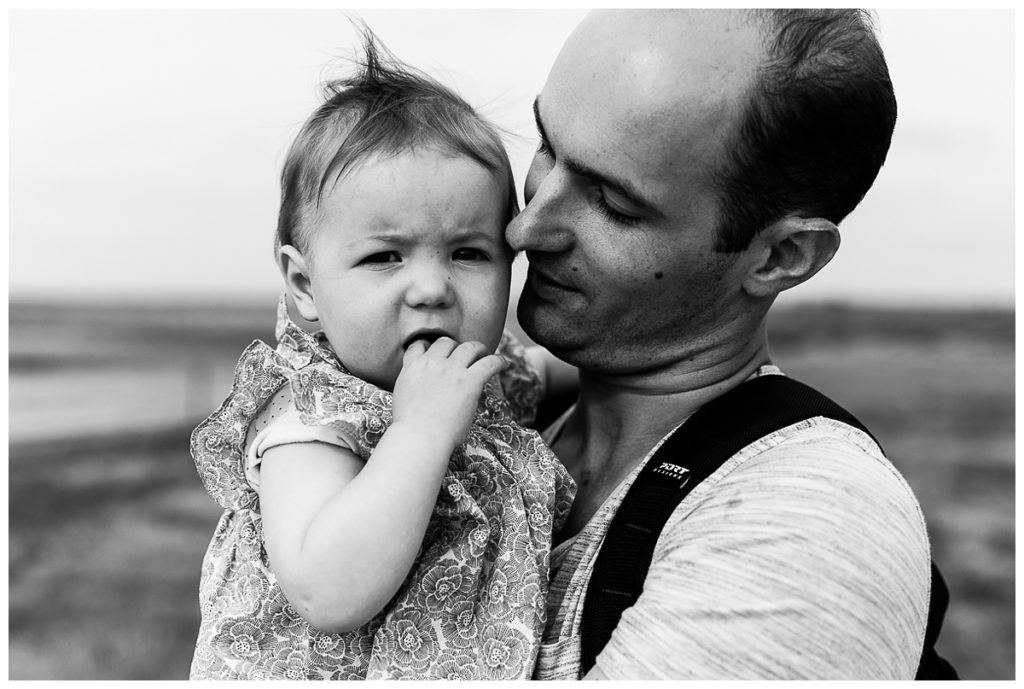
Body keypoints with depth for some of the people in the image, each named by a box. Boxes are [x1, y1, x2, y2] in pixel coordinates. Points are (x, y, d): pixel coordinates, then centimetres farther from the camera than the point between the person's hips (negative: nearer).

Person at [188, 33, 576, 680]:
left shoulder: (490, 370, -8)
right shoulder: (311, 417, -27)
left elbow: (539, 373, 15)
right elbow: (328, 595, -39)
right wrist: (422, 427, -39)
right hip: (332, 668, -5)